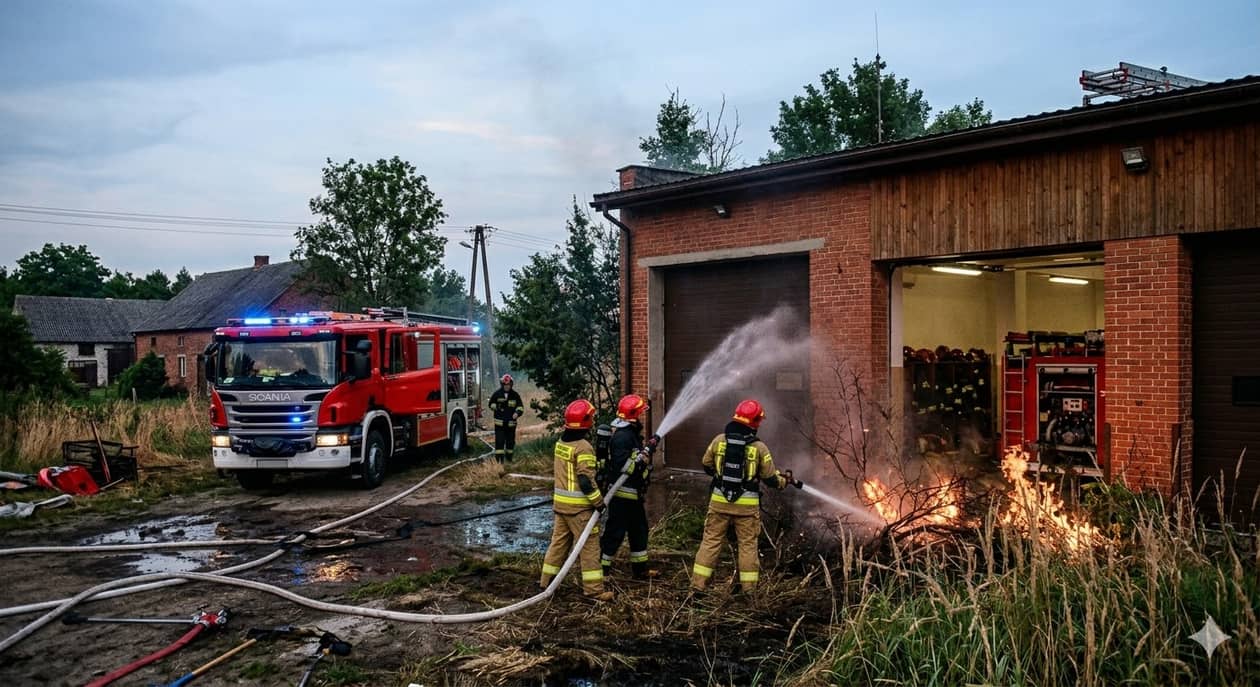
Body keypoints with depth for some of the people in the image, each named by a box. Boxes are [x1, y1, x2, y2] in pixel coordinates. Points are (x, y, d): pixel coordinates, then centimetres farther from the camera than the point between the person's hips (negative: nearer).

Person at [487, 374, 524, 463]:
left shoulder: (515, 395, 2)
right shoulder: (497, 393, 0)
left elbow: (520, 406, 4)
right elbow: (491, 404, 11)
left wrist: (517, 413, -18)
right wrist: (496, 408, -10)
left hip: (511, 422, 2)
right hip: (499, 422, -2)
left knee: (510, 441, 10)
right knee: (499, 441, -8)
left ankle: (509, 458, 26)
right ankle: (499, 460, -6)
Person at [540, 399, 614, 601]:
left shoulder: (560, 443, 8)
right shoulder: (583, 448, -19)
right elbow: (586, 480, -21)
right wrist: (599, 502, -11)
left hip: (560, 501, 8)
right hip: (579, 506, -8)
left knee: (559, 541, 17)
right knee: (589, 546, -2)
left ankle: (547, 580, 24)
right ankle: (593, 589, 1)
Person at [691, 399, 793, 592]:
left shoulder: (719, 440, -2)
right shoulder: (759, 447, -8)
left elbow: (707, 465, 9)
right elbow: (770, 478, -1)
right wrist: (784, 481, 20)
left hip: (719, 500, 2)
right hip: (747, 504, -2)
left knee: (711, 540, 9)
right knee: (747, 545, 9)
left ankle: (698, 583, 8)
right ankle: (749, 587, 14)